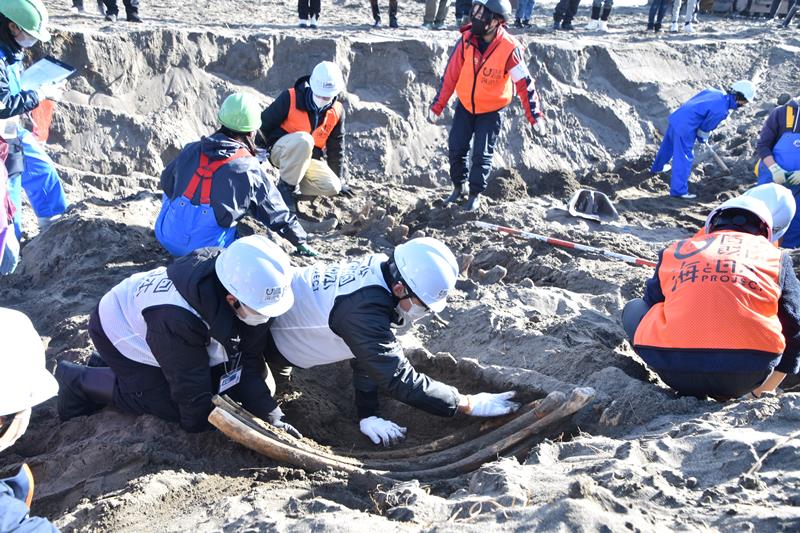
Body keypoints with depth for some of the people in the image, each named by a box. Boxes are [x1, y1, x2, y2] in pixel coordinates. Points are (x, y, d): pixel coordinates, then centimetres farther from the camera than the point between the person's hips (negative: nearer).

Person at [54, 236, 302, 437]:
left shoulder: (249, 290, -25)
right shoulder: (176, 319, -43)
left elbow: (249, 365, -15)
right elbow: (191, 388, -29)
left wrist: (272, 416, -20)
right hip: (118, 327, -7)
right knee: (172, 407, -15)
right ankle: (79, 381, 4)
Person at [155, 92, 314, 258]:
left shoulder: (191, 150, 0)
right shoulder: (250, 169, -10)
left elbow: (166, 184, 17)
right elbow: (277, 213, 1)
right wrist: (301, 242, 15)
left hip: (167, 238, 2)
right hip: (208, 248, -2)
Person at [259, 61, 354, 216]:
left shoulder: (337, 112, -2)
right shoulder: (289, 98, -17)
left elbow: (336, 147, 6)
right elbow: (263, 125, -8)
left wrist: (339, 181, 7)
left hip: (309, 157, 4)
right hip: (281, 150, -4)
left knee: (332, 188, -21)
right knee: (303, 140, -39)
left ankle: (294, 186, 2)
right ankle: (286, 186, -23)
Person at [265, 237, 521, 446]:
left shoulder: (381, 266, -15)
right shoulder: (364, 311, -41)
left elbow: (370, 353, -6)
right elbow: (400, 379, -36)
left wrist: (368, 415, -6)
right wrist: (470, 404, -30)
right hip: (260, 336, -7)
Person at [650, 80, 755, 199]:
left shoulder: (715, 92, 5)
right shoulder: (721, 111, -19)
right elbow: (705, 127, -10)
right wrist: (703, 139, 13)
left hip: (675, 118, 9)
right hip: (685, 129, -9)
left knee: (667, 146, 31)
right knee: (684, 159, 1)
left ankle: (657, 167, 55)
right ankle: (679, 190, 6)